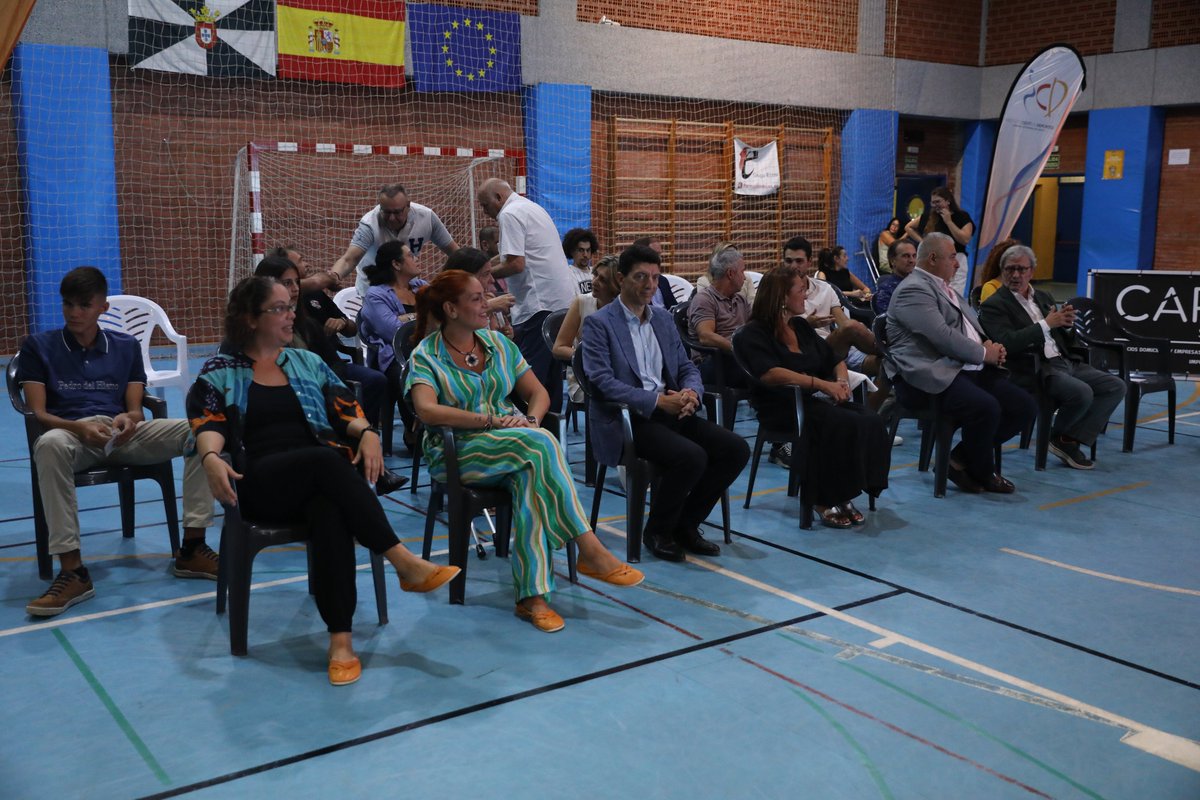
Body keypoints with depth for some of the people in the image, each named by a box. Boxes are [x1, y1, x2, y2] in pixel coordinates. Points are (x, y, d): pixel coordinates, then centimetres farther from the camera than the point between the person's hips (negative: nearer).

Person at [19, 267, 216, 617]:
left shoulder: (126, 346, 17)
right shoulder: (38, 346, 10)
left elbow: (136, 408, 8)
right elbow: (38, 413, -1)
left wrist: (129, 419, -18)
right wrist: (79, 427, -22)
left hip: (123, 433, 3)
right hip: (70, 432, -2)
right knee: (49, 445, -41)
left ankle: (191, 548, -22)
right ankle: (73, 572, -38)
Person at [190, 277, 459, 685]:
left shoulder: (308, 363, 22)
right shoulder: (219, 372, 14)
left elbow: (345, 410, 11)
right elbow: (208, 425, -1)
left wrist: (366, 432, -12)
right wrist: (211, 458, -25)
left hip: (320, 478, 2)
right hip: (260, 484, -2)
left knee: (329, 510, -36)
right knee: (325, 460, -35)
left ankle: (340, 638, -40)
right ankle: (404, 563, -39)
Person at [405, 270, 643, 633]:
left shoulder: (497, 342, 13)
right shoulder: (426, 355, -2)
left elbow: (538, 392, 13)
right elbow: (427, 410, -21)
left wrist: (530, 420, -10)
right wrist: (489, 420, -25)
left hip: (512, 446, 4)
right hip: (457, 453, -4)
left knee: (530, 476, -34)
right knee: (541, 443, -32)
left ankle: (533, 595, -35)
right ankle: (591, 551, -29)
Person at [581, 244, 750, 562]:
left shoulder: (663, 318, 17)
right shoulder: (598, 323, -4)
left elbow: (687, 367, 17)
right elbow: (602, 381, -15)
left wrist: (691, 392, -8)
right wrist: (657, 401, -23)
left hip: (668, 411, 7)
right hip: (625, 419, -7)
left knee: (736, 449, -10)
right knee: (691, 457, -30)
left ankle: (685, 524, 5)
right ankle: (657, 532, -5)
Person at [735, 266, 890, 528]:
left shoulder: (801, 326, 21)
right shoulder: (754, 333, -3)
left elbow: (834, 360, 23)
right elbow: (769, 374, -19)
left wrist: (842, 381, -1)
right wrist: (821, 383, -25)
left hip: (815, 399, 7)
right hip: (781, 407, -7)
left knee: (872, 423, -20)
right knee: (844, 424, -31)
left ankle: (844, 496, -13)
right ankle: (825, 501, -18)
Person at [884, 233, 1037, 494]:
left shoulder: (945, 288, 24)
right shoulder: (914, 290, -9)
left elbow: (972, 328, 28)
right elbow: (942, 336, -20)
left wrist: (992, 347, 6)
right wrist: (984, 353, -9)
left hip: (968, 369, 10)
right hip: (931, 377, -10)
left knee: (1024, 406, -3)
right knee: (986, 408, -32)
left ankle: (961, 459, 6)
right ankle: (982, 474, -3)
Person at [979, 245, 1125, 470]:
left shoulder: (1043, 298, 20)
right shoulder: (994, 306, -3)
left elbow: (1067, 342, 22)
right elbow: (1008, 343, -19)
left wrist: (1067, 324, -1)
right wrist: (1046, 324, -17)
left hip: (1065, 362, 8)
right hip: (1035, 370, -8)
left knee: (1116, 387, -5)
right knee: (1082, 393, -29)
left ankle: (1070, 440, -5)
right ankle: (1058, 436, 1)